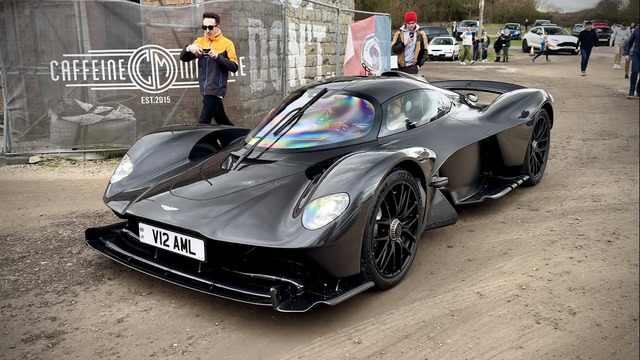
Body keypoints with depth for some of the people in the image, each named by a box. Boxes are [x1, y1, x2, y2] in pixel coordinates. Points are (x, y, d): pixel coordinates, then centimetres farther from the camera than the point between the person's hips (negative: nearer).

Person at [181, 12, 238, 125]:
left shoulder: (227, 43, -2)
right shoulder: (200, 42, 12)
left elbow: (234, 67, -9)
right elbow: (183, 58, 6)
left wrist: (218, 56, -22)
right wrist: (189, 48, -15)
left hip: (216, 89, -6)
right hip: (205, 89, 6)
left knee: (203, 123, -13)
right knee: (222, 121, 15)